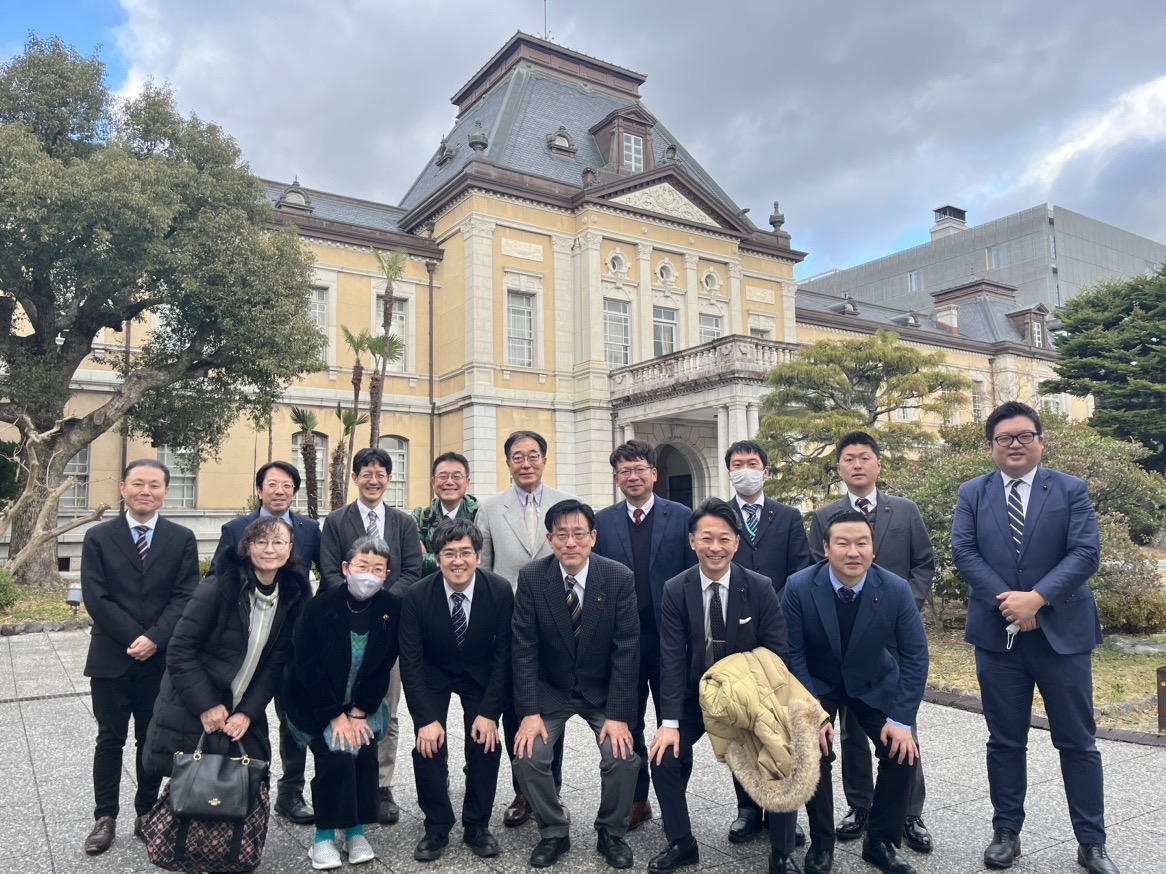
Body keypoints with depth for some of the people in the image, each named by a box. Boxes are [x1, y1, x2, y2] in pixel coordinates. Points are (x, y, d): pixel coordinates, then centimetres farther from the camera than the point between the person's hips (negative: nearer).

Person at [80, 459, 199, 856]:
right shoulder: (98, 537, 1)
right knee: (110, 739, 9)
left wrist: (154, 638, -16)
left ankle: (147, 813, 24)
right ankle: (105, 816, 23)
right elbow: (95, 598, -6)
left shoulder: (182, 539, 2)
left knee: (153, 739, 11)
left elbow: (185, 596, -4)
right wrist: (133, 638, -14)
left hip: (162, 658, 0)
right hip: (111, 657, 0)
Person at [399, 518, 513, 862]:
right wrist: (426, 718, -24)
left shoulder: (500, 591, -24)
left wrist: (489, 713, -20)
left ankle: (477, 825, 12)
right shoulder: (417, 596, -25)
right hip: (433, 675, 0)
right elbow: (411, 663, -19)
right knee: (428, 745, -11)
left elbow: (503, 656, -16)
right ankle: (437, 827, 9)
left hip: (481, 675, 0)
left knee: (486, 743, -9)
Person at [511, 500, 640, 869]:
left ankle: (611, 833, 11)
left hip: (603, 690, 0)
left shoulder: (619, 578, -17)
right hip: (550, 689, 1)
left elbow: (626, 650, -15)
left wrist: (618, 715, -19)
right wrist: (530, 712, -18)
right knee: (528, 755, -16)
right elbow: (524, 649, -13)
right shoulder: (531, 578, -15)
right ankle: (554, 833, 11)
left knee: (622, 755, -18)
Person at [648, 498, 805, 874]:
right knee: (665, 756, -11)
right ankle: (681, 843, 14)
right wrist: (670, 721, -19)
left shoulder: (761, 588, -13)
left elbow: (777, 654, -10)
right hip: (694, 695, 1)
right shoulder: (675, 590, -11)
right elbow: (672, 659, -13)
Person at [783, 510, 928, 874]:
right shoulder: (799, 587, -25)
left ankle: (881, 841, 12)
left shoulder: (896, 590, -22)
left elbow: (915, 656, -13)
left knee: (903, 752, -12)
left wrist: (902, 720, -17)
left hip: (874, 684, 2)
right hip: (816, 684, -1)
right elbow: (793, 654, -16)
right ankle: (821, 843, 6)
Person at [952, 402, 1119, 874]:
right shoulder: (973, 493, 4)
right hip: (998, 633, 1)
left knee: (1077, 741, 8)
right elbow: (963, 552, -5)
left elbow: (1086, 553, -10)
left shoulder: (1071, 490, 1)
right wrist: (1007, 601, -15)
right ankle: (1006, 832, 22)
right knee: (1005, 741, 10)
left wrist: (1036, 598, -20)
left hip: (1062, 631, -1)